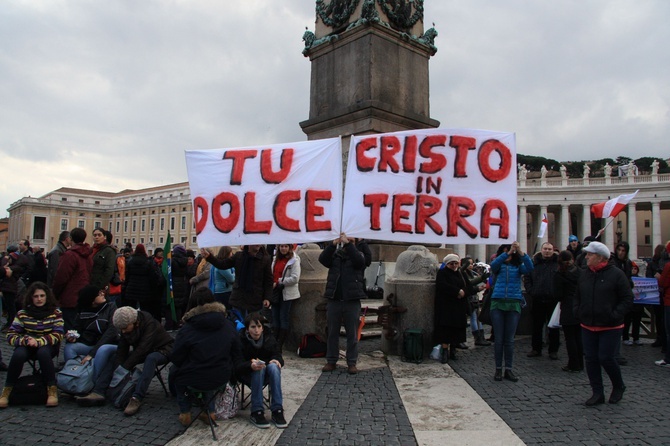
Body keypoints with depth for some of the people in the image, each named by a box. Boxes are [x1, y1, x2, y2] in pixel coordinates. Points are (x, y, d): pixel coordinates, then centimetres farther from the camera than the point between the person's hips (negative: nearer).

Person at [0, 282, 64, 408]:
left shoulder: (55, 312, -5)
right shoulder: (22, 314, -2)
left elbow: (58, 335, -11)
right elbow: (11, 336, -6)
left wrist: (38, 341, -26)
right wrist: (26, 340, -26)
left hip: (48, 346, -1)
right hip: (27, 346, 1)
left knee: (43, 353, -35)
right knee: (18, 355, -31)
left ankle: (52, 389, -27)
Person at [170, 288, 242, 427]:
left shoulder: (187, 329, -13)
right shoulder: (228, 325, -1)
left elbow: (176, 358, -5)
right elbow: (237, 355, 5)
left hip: (194, 380, -3)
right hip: (222, 379, 4)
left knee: (175, 370, 26)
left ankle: (185, 413, 24)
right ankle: (210, 411, 27)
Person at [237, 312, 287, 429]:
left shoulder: (269, 338, -3)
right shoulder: (241, 340, -15)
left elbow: (278, 355, -4)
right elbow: (237, 365, -21)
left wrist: (277, 360, -30)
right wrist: (250, 365, -43)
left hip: (266, 375, 3)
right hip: (247, 375, -3)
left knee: (273, 366, -31)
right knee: (259, 369, -35)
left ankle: (277, 410, -31)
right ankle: (256, 412, -32)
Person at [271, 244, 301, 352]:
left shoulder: (294, 260, -8)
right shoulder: (275, 259, 13)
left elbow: (295, 278, -15)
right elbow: (272, 274, 19)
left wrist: (279, 282, -13)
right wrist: (272, 284, 0)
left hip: (287, 293, -6)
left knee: (284, 318, -1)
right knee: (275, 317, 9)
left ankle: (280, 344, 5)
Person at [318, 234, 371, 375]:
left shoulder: (359, 255, 6)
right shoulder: (335, 255, 10)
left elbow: (359, 260, -16)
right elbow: (322, 259, -7)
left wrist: (347, 243, -18)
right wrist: (333, 244, -18)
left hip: (352, 301, -2)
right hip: (334, 300, 2)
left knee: (352, 334, 4)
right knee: (332, 333, 8)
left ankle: (352, 363, 13)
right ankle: (331, 361, 18)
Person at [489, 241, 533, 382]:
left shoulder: (518, 267, 9)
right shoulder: (499, 266, 8)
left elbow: (529, 268, -11)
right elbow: (493, 265, -15)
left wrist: (520, 251, -21)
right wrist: (508, 253, -24)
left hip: (514, 304, 0)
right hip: (498, 303, 0)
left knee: (509, 339, 6)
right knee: (499, 339, 3)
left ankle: (508, 369, 15)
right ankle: (498, 369, 12)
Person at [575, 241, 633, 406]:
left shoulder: (616, 274, -9)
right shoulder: (585, 274, 8)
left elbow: (627, 299, -9)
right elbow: (577, 297, 18)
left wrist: (615, 315, -15)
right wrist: (579, 312, 5)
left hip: (610, 327, -5)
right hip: (588, 326, 6)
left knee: (606, 358, -3)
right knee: (591, 359, 5)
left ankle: (618, 386, 25)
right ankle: (597, 393, 17)